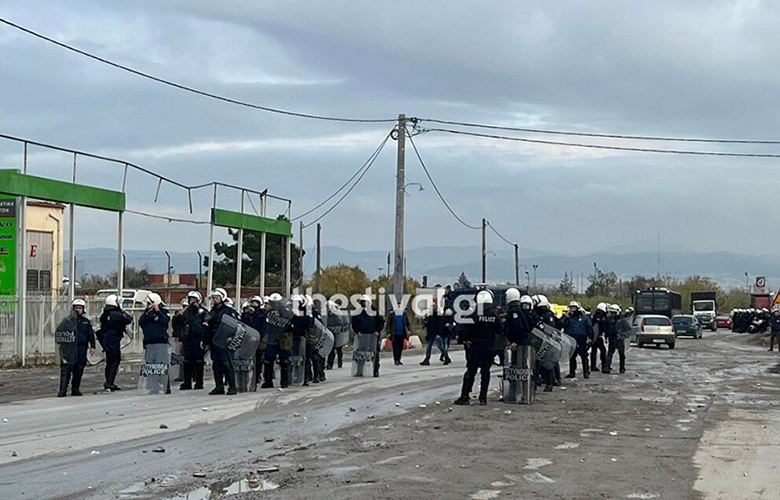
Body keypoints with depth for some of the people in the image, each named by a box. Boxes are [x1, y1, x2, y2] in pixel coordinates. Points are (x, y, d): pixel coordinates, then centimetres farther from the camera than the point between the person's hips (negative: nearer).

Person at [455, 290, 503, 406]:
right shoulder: (495, 317, -2)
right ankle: (483, 397, 7)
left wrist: (467, 340, 3)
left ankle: (465, 396, 1)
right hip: (490, 347, 2)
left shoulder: (474, 316, -11)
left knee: (470, 371, 2)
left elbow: (466, 330, -14)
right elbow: (501, 330, 4)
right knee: (485, 372, 7)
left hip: (475, 347, -2)